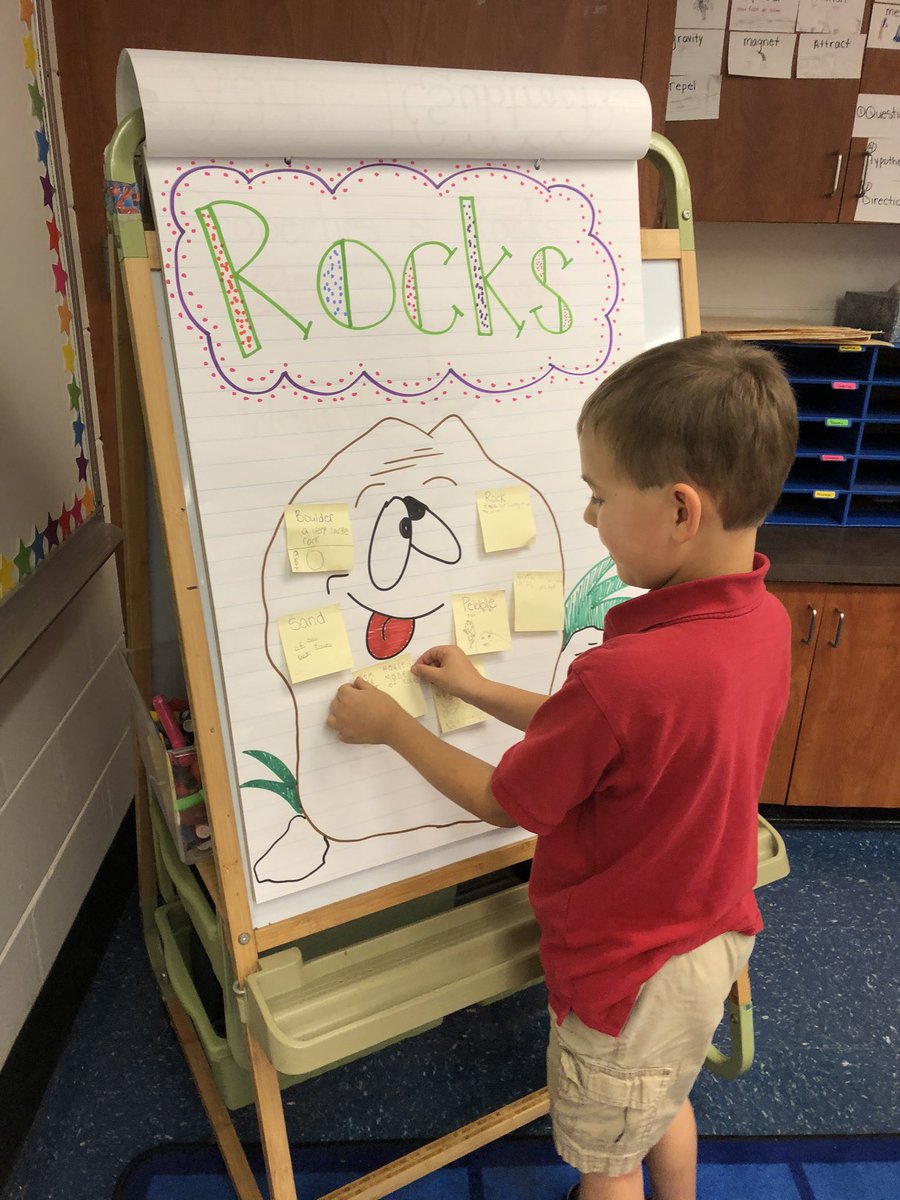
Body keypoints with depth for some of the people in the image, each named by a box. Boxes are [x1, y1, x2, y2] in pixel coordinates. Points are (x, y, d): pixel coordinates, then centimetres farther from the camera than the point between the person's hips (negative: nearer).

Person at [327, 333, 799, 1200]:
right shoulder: (765, 620, -12)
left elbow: (503, 802, -20)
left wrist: (391, 725, -7)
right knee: (666, 1104, 34)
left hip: (629, 969, -7)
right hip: (714, 934, 8)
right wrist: (483, 692, 2)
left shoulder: (627, 675, -38)